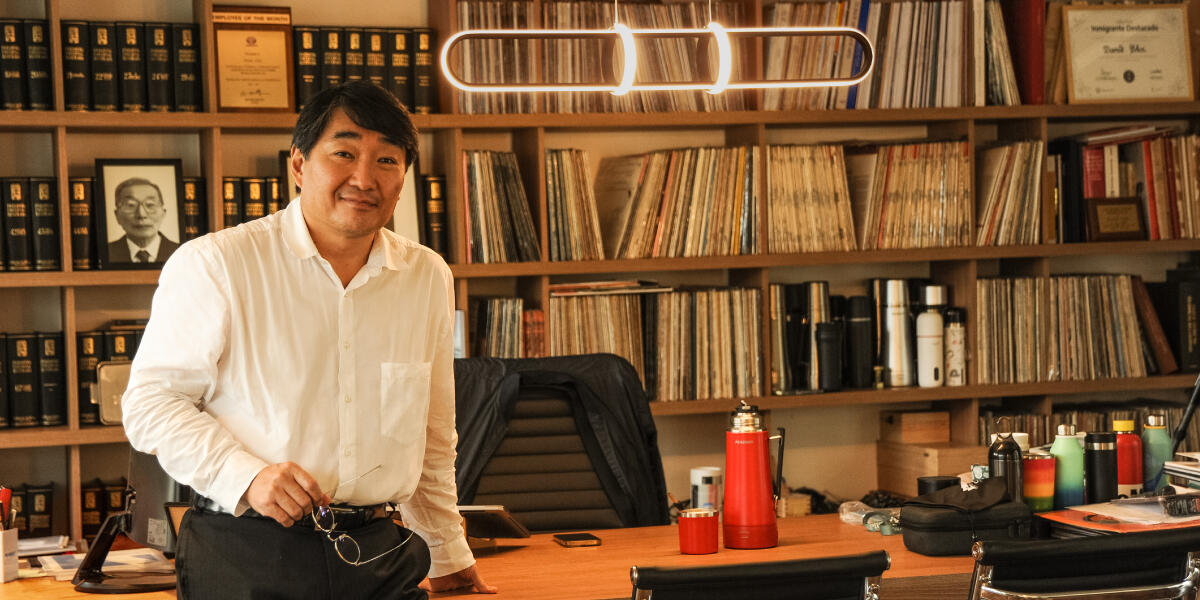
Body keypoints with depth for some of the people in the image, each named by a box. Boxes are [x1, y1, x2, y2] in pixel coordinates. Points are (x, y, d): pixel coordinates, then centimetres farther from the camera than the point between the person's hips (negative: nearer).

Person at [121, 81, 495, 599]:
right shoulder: (213, 265, -6)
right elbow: (151, 401, -6)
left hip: (378, 558, 4)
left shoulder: (428, 278, 9)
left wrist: (447, 553, 24)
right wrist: (246, 476, -19)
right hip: (243, 556, -4)